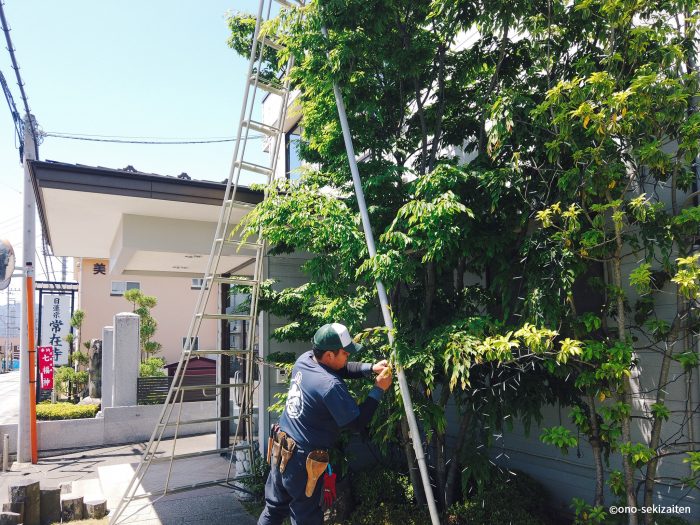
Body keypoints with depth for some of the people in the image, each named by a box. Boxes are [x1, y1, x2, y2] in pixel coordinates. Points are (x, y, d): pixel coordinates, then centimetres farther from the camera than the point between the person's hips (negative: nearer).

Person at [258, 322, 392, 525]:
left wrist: (371, 368, -2)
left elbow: (342, 370, 10)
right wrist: (379, 389, -13)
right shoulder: (331, 386, -28)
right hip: (302, 462, -8)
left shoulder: (304, 360, -5)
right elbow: (358, 422, -18)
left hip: (280, 450, 8)